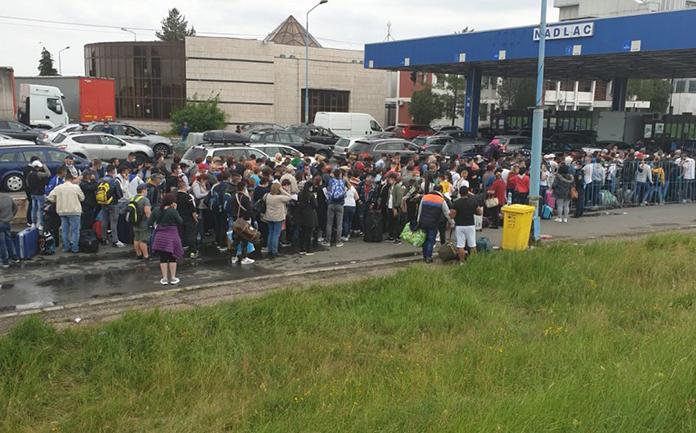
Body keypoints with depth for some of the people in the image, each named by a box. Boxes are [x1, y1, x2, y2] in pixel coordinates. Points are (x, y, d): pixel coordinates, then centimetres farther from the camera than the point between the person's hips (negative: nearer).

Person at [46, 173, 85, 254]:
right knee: (75, 230, 3)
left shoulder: (58, 188, -1)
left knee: (65, 230, 13)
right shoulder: (76, 187, -10)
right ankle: (75, 248, 3)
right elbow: (82, 198, 0)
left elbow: (50, 198, 0)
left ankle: (66, 247, 17)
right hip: (74, 211, -4)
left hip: (62, 211, 4)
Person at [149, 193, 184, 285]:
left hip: (160, 236, 4)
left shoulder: (156, 211, -1)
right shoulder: (173, 211, -15)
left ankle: (164, 278, 12)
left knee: (163, 258, 10)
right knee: (172, 258, 9)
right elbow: (180, 222, -5)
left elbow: (150, 222, 2)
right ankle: (173, 278, 13)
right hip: (172, 236, -4)